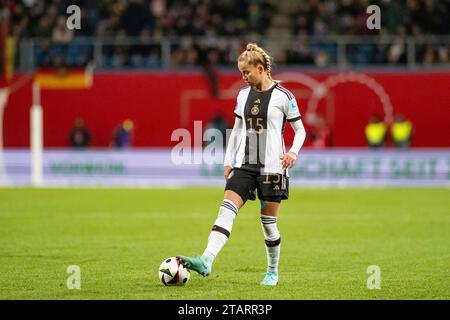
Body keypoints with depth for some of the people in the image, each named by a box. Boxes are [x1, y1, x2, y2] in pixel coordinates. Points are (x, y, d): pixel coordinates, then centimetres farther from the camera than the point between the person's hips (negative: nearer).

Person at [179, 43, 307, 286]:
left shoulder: (283, 96, -5)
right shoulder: (243, 95, 11)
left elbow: (300, 130, 1)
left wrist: (293, 152, -17)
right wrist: (228, 161, 13)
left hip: (272, 166, -4)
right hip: (244, 164, 4)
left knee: (268, 222, 3)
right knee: (226, 210, -14)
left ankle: (273, 272, 22)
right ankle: (206, 261, -28)